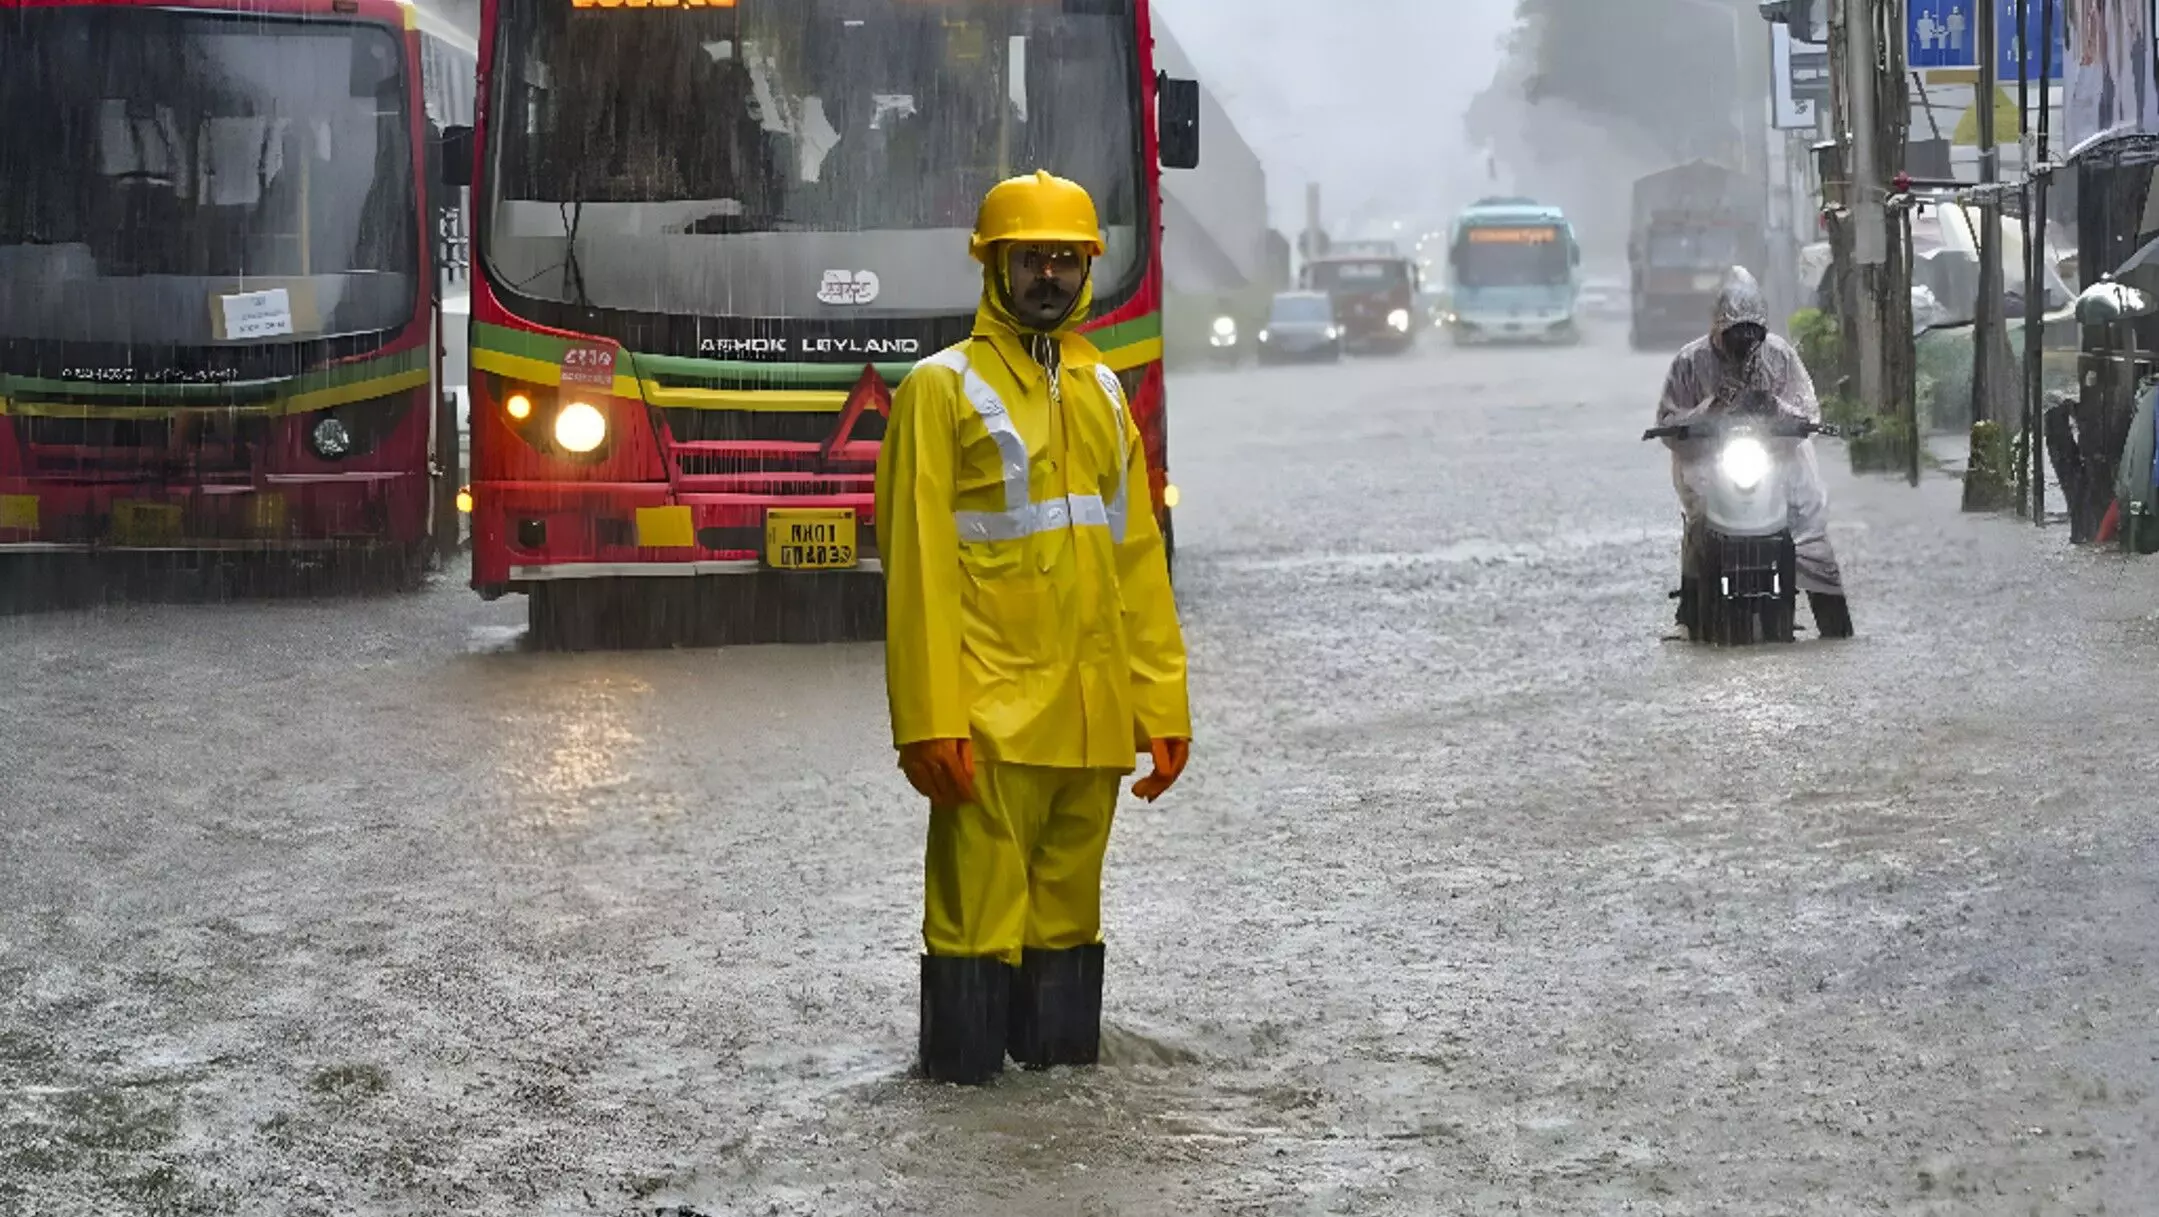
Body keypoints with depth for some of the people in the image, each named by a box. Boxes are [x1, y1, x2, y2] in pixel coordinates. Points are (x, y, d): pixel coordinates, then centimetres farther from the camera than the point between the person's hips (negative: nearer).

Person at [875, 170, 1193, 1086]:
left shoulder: (1102, 393, 15)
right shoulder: (944, 389, -2)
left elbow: (1139, 560, 15)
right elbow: (917, 565, -8)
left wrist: (1163, 703, 10)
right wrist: (930, 721, -15)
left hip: (1094, 716, 5)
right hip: (992, 714, -5)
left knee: (1070, 901, 11)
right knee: (979, 902, -5)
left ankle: (1061, 1049, 19)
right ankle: (964, 1069, 2)